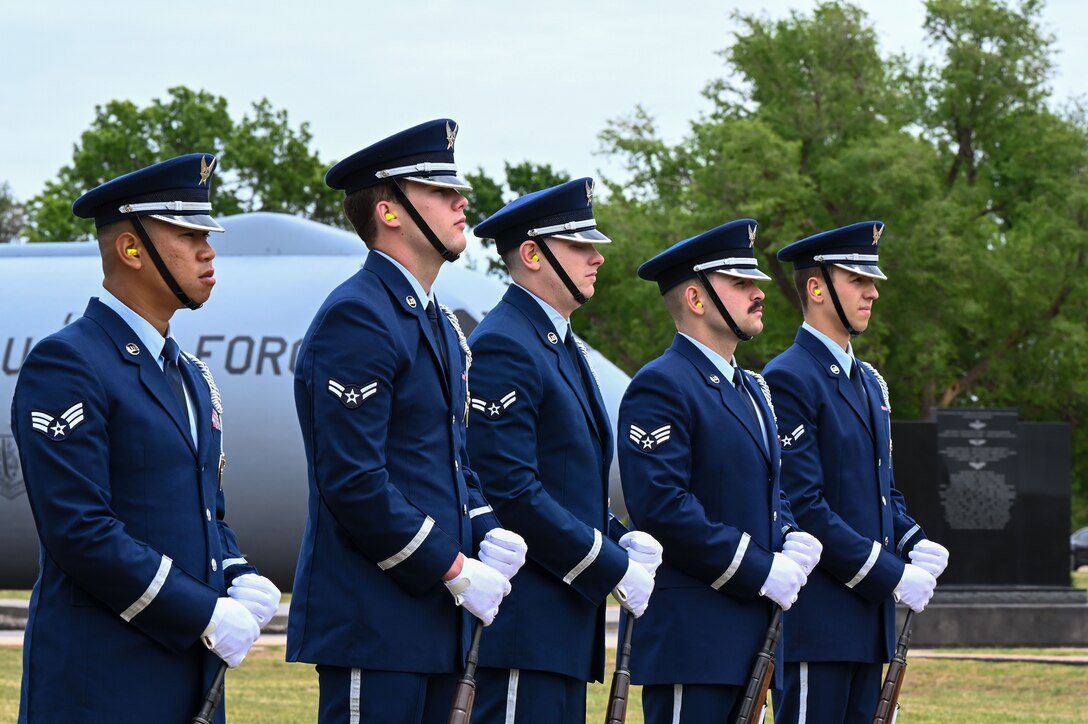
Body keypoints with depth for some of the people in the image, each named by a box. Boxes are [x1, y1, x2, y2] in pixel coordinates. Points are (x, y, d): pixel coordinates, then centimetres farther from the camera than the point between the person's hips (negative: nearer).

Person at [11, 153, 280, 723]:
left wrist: (240, 582, 2)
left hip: (188, 674, 8)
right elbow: (79, 531, -18)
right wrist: (205, 616, -17)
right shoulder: (64, 366, -10)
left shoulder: (190, 375, 18)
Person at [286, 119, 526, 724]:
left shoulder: (440, 325, 19)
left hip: (435, 618, 10)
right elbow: (354, 482, -19)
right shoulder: (357, 319, -13)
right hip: (371, 622, -10)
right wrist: (455, 571, -16)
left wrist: (488, 535, 4)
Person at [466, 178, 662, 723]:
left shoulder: (563, 349, 20)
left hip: (564, 626, 10)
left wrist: (622, 541, 5)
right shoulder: (502, 349, -12)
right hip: (522, 625, -10)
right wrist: (615, 570, -16)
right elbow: (510, 491, -20)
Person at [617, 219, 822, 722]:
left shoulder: (752, 389, 20)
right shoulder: (661, 387, -11)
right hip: (690, 637, -9)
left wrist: (795, 544, 2)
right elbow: (661, 506, -20)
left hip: (751, 633, 9)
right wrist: (761, 570, -18)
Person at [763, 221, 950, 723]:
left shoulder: (869, 382, 18)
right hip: (816, 619, -9)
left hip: (868, 617, 9)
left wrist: (915, 546, 3)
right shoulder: (788, 380, -12)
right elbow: (802, 507, -18)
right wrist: (892, 575, -17)